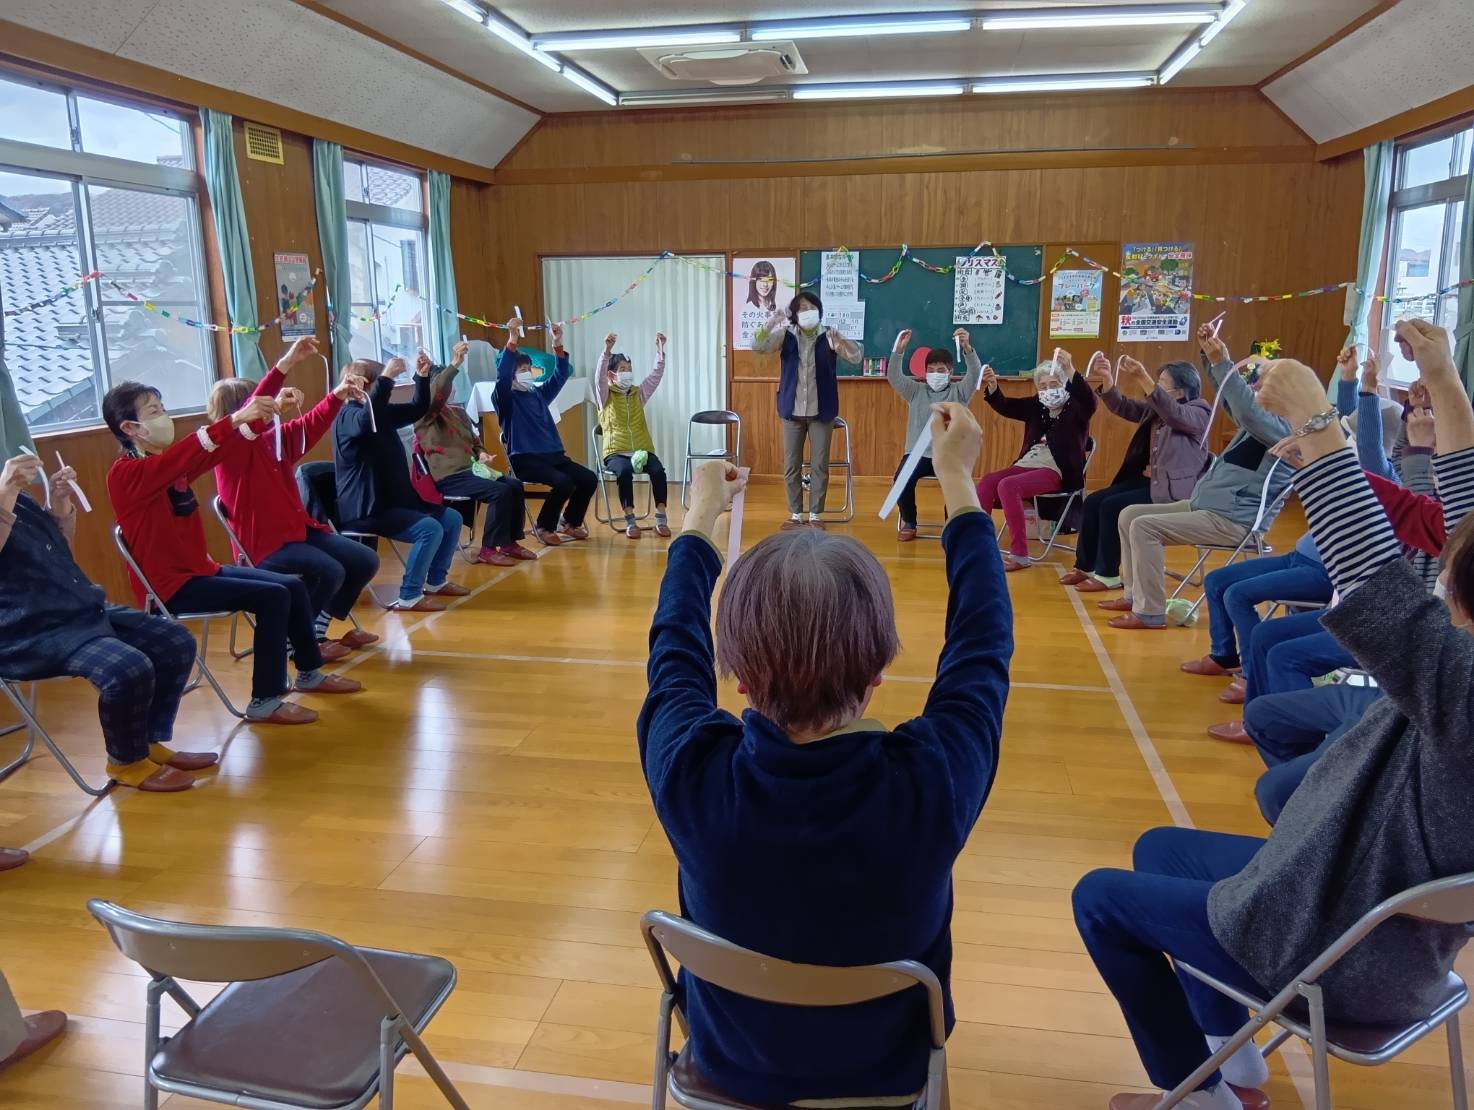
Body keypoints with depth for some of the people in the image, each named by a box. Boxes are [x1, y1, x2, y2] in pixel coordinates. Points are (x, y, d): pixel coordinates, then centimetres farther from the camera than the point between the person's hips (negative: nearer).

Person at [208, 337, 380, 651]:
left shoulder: (275, 438, 12)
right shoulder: (230, 448, -13)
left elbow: (310, 426, 20)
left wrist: (338, 394, 3)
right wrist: (285, 365, -40)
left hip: (299, 529, 9)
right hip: (265, 543, -9)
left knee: (365, 561, 2)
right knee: (329, 572, -29)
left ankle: (316, 630, 14)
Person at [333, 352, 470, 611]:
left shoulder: (383, 412, 14)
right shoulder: (348, 416, -15)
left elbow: (418, 409, 19)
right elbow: (368, 420, -39)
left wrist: (422, 376, 3)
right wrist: (386, 378, -42)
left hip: (394, 499, 10)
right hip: (366, 510, -10)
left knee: (452, 519, 9)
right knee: (430, 528, -26)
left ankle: (436, 581, 21)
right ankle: (408, 597, -16)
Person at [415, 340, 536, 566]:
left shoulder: (458, 412, 23)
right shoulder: (424, 413, -2)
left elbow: (474, 441, 31)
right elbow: (436, 391, -24)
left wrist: (481, 454, 7)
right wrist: (455, 364, -32)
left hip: (469, 469, 8)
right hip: (448, 476, -8)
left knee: (515, 486, -8)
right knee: (500, 492, -25)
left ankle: (510, 542, 1)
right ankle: (488, 549, -15)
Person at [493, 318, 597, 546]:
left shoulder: (538, 393, 19)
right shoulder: (506, 399, -1)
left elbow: (561, 376, 16)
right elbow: (502, 375, -19)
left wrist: (558, 345, 3)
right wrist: (512, 340, -27)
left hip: (553, 455, 7)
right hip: (525, 459, -7)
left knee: (589, 479, -11)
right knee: (563, 482, -30)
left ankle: (570, 523, 11)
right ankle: (543, 527, -8)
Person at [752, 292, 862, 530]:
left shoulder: (828, 336, -3)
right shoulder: (786, 336, 1)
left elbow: (856, 358, -12)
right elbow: (757, 347, -11)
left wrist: (840, 340, -31)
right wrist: (771, 324, -28)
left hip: (821, 411, -1)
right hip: (792, 410, 1)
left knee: (819, 464, 3)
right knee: (791, 465, 7)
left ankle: (816, 514, 14)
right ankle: (795, 514, 19)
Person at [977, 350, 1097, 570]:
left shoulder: (1076, 408, -1)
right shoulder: (1036, 406, 15)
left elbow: (1089, 401, -24)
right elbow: (1004, 406, 6)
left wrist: (1070, 371, -39)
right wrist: (992, 385, -16)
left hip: (1056, 472, -7)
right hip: (1027, 465, 7)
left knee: (1008, 486, -29)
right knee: (987, 482, -14)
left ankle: (1020, 555, -27)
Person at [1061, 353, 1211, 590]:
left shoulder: (1198, 413, -11)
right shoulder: (1153, 409, 12)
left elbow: (1174, 414, -31)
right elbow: (1121, 406, 8)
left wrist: (1142, 378, -43)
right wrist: (1106, 377, -12)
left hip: (1173, 488, -8)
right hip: (1147, 480, 8)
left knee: (1112, 507, -21)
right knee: (1092, 502, -5)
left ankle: (1108, 575, -10)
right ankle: (1085, 566, 6)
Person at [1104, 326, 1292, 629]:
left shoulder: (1287, 430, -14)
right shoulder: (1260, 420, 16)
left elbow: (1247, 410, -33)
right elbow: (1232, 398, 20)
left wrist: (1222, 363, -34)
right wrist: (1211, 355, 4)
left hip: (1232, 521, -10)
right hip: (1203, 506, 10)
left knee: (1144, 526, -24)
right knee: (1130, 514, 9)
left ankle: (1150, 613, -19)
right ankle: (1135, 595, 14)